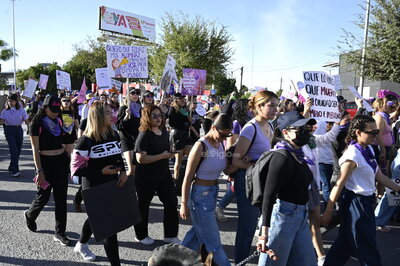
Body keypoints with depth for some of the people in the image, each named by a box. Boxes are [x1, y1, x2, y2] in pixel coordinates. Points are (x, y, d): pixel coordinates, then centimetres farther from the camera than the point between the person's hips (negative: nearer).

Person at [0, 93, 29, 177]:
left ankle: (11, 167, 27)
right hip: (9, 130, -2)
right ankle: (15, 170, -8)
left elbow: (26, 121, 3)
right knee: (14, 150, -13)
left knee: (18, 150, 8)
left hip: (19, 130, 2)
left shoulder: (21, 110, 4)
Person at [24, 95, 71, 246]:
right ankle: (29, 215, 42)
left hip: (61, 161, 5)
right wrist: (39, 171, -15)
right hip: (45, 162, -5)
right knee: (43, 197, 8)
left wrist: (69, 163, 15)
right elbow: (35, 149, -10)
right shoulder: (37, 124, -8)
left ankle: (60, 233, 14)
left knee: (61, 199, 5)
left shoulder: (58, 121, 8)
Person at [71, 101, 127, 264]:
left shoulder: (114, 135, 0)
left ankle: (81, 245, 52)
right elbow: (76, 169, -17)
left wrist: (123, 172, -4)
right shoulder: (86, 140, -18)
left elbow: (119, 157, 14)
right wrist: (101, 172, -24)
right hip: (94, 188, -7)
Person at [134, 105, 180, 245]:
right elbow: (140, 158, -26)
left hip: (163, 174, 7)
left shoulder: (164, 132, 4)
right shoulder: (144, 135, -18)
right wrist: (162, 156, -26)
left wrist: (170, 153, 2)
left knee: (172, 202, 7)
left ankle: (170, 235, 23)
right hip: (146, 177, -7)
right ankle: (141, 235, 31)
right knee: (143, 205, 11)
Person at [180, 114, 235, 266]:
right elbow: (188, 177, -16)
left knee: (198, 231, 22)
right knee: (212, 239, 8)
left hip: (213, 192, 8)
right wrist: (184, 204, -13)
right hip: (200, 194, -8)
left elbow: (227, 169, 4)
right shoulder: (201, 146, -19)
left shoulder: (220, 144, 3)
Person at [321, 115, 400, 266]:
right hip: (355, 202, -8)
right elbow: (339, 184, -22)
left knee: (347, 242, 20)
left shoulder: (369, 150, 5)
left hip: (366, 201, 8)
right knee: (367, 249, 7)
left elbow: (379, 176, 13)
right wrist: (328, 213, -20)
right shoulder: (352, 155, -22)